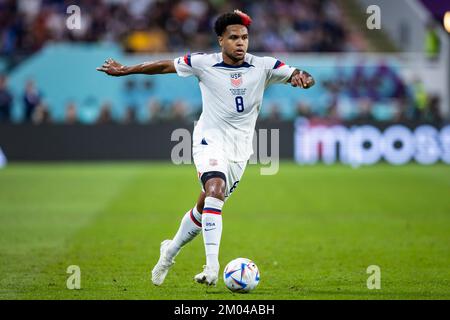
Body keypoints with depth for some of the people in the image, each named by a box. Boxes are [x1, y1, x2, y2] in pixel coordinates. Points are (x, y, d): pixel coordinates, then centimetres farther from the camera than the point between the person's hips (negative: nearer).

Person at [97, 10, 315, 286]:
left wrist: (302, 78, -33)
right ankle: (212, 266, -36)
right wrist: (124, 70, 9)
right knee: (215, 189, -29)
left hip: (240, 150, 3)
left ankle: (171, 250, 35)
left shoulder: (263, 67, -4)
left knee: (206, 207, 8)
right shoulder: (203, 64, -5)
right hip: (210, 141, -3)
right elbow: (165, 66, 7)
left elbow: (301, 77, -9)